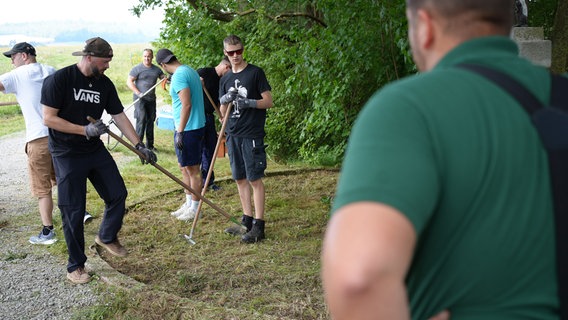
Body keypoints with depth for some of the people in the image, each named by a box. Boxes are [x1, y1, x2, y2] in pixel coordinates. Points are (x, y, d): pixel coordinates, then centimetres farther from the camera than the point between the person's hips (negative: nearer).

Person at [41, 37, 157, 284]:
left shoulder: (105, 84, 2)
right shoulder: (59, 79, -15)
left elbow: (120, 117, 5)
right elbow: (49, 118, -17)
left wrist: (139, 146, 0)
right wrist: (85, 129, -24)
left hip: (96, 151, 6)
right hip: (67, 155, -6)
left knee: (118, 194, 7)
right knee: (73, 211, -1)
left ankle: (107, 237, 35)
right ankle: (75, 266, 14)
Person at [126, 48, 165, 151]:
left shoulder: (157, 69, 10)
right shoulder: (137, 68, -5)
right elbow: (129, 81, -7)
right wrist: (138, 93, -18)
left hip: (151, 99, 5)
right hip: (140, 99, -5)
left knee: (151, 121, 9)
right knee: (141, 119, -14)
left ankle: (150, 145, 19)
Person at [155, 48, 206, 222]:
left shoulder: (179, 76, -17)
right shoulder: (190, 70, 13)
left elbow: (187, 104, -24)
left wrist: (180, 132, -21)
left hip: (188, 129, -10)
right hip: (196, 126, 10)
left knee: (192, 169, 1)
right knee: (184, 167, 18)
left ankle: (195, 208, 11)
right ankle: (189, 203, 29)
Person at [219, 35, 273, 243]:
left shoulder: (255, 73, -3)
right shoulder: (225, 79, 14)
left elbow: (268, 102, -5)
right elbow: (223, 112, 14)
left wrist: (249, 102, -20)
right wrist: (225, 101, -7)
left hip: (252, 134, -6)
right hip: (233, 134, 6)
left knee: (255, 179, -6)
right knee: (240, 179, 11)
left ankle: (258, 226, -2)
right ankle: (247, 221, 21)